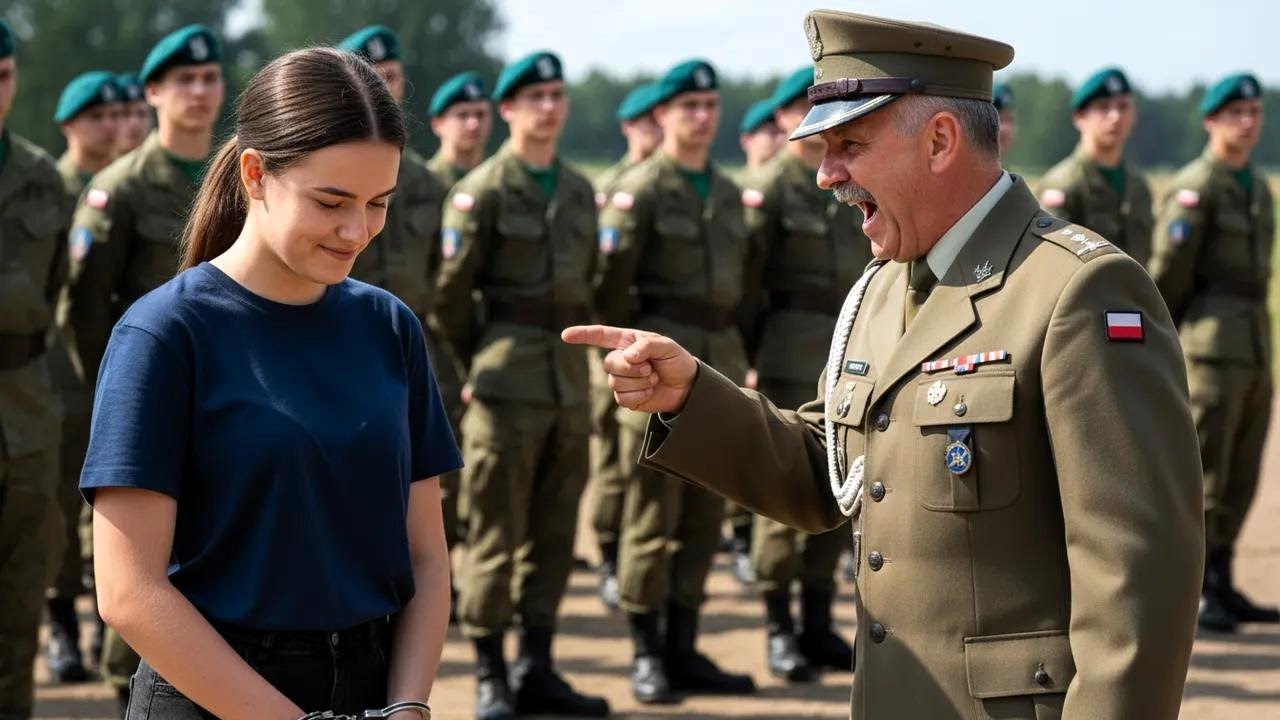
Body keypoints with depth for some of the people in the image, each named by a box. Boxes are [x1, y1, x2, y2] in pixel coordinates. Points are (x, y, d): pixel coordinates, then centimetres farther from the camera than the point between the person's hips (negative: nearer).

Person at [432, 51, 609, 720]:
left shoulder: (579, 190, 12)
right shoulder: (481, 190, -7)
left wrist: (569, 352, 16)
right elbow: (450, 295, -5)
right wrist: (478, 368, 3)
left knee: (554, 533, 9)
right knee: (496, 533, -3)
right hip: (508, 384, -6)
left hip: (570, 380, 6)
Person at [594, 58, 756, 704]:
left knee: (704, 516, 8)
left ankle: (683, 650, 15)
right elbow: (610, 286, -9)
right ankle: (646, 656, 3)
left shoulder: (728, 193, 14)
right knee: (653, 516, -3)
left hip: (722, 361, 6)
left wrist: (741, 356, 14)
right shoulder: (638, 191, -6)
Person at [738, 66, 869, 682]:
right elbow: (746, 280, -8)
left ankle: (819, 622, 16)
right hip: (794, 354, -6)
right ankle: (778, 627, 3)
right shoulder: (767, 188, -6)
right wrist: (751, 356, -9)